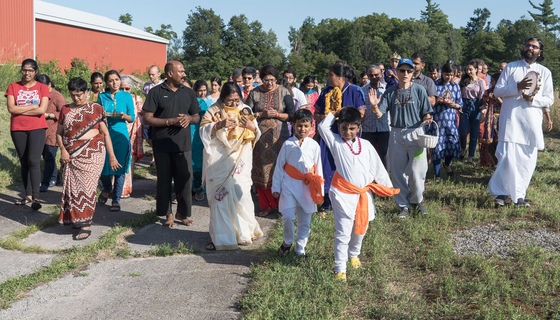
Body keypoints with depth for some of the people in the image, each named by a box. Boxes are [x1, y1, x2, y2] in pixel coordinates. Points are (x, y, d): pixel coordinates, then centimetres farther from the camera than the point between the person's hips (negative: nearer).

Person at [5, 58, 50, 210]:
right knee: (24, 163, 9)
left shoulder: (42, 88, 0)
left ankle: (35, 197, -10)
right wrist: (32, 106, -10)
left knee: (34, 161, -12)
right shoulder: (13, 86, 4)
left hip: (37, 129, -3)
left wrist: (20, 110, -8)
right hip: (18, 130, 3)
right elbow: (11, 108, -8)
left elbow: (42, 110, -13)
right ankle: (27, 195, 17)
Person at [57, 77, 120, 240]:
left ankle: (86, 224, -5)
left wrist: (112, 156, -2)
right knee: (72, 187, 5)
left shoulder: (96, 109, 0)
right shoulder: (66, 110, 9)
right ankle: (75, 218, 20)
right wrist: (62, 149, -5)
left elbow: (105, 133, 1)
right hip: (71, 156, 4)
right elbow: (59, 133, 12)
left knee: (87, 187, -7)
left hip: (92, 155, -3)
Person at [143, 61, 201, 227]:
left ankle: (182, 212, 19)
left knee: (185, 178, 3)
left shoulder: (189, 93, 9)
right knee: (164, 179, 7)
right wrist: (171, 121, -16)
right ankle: (168, 213, 19)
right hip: (162, 144, -2)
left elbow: (197, 117, 14)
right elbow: (148, 118, -7)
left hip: (183, 144, 3)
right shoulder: (156, 92, -3)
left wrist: (189, 118, -9)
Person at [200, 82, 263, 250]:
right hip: (219, 163, -1)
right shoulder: (214, 111, 1)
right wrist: (220, 125, -24)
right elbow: (203, 131, -9)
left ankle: (245, 232, 15)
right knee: (219, 197, 0)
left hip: (240, 162, 1)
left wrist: (252, 127, -12)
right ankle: (221, 238, 10)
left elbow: (256, 136, 10)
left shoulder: (245, 110, 9)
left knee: (241, 195, -5)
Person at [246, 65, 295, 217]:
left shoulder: (284, 92, 2)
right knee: (261, 170, 2)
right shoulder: (255, 93, 4)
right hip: (260, 137, 1)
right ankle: (266, 205, 13)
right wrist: (262, 114, -12)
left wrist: (277, 114, -14)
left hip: (279, 137, -1)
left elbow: (291, 115, 1)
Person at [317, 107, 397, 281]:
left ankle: (354, 254, 44)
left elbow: (377, 167, 10)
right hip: (343, 194, -4)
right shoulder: (335, 142, -1)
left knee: (360, 229, 19)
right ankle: (340, 268, 2)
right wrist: (334, 114, 1)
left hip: (364, 194, 4)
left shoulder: (365, 145, 7)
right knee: (343, 233, -5)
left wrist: (387, 187, 10)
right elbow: (322, 126, -10)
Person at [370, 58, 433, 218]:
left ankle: (416, 201, 20)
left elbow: (427, 113, -1)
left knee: (416, 171, -5)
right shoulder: (390, 92, 4)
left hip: (415, 133, -2)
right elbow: (379, 114, -1)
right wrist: (374, 105, -22)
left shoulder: (419, 90, -2)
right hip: (396, 134, 3)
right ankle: (404, 205, 22)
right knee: (398, 172, 8)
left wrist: (427, 120, -22)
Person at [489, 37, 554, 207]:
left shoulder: (545, 72, 10)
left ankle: (519, 195, 14)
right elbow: (497, 91, 0)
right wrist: (518, 87, -15)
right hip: (510, 120, -2)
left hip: (532, 122, 2)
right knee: (507, 157, -11)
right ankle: (501, 192, 0)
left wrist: (533, 99, -14)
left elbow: (549, 99, 6)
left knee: (527, 160, 4)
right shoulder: (511, 67, 7)